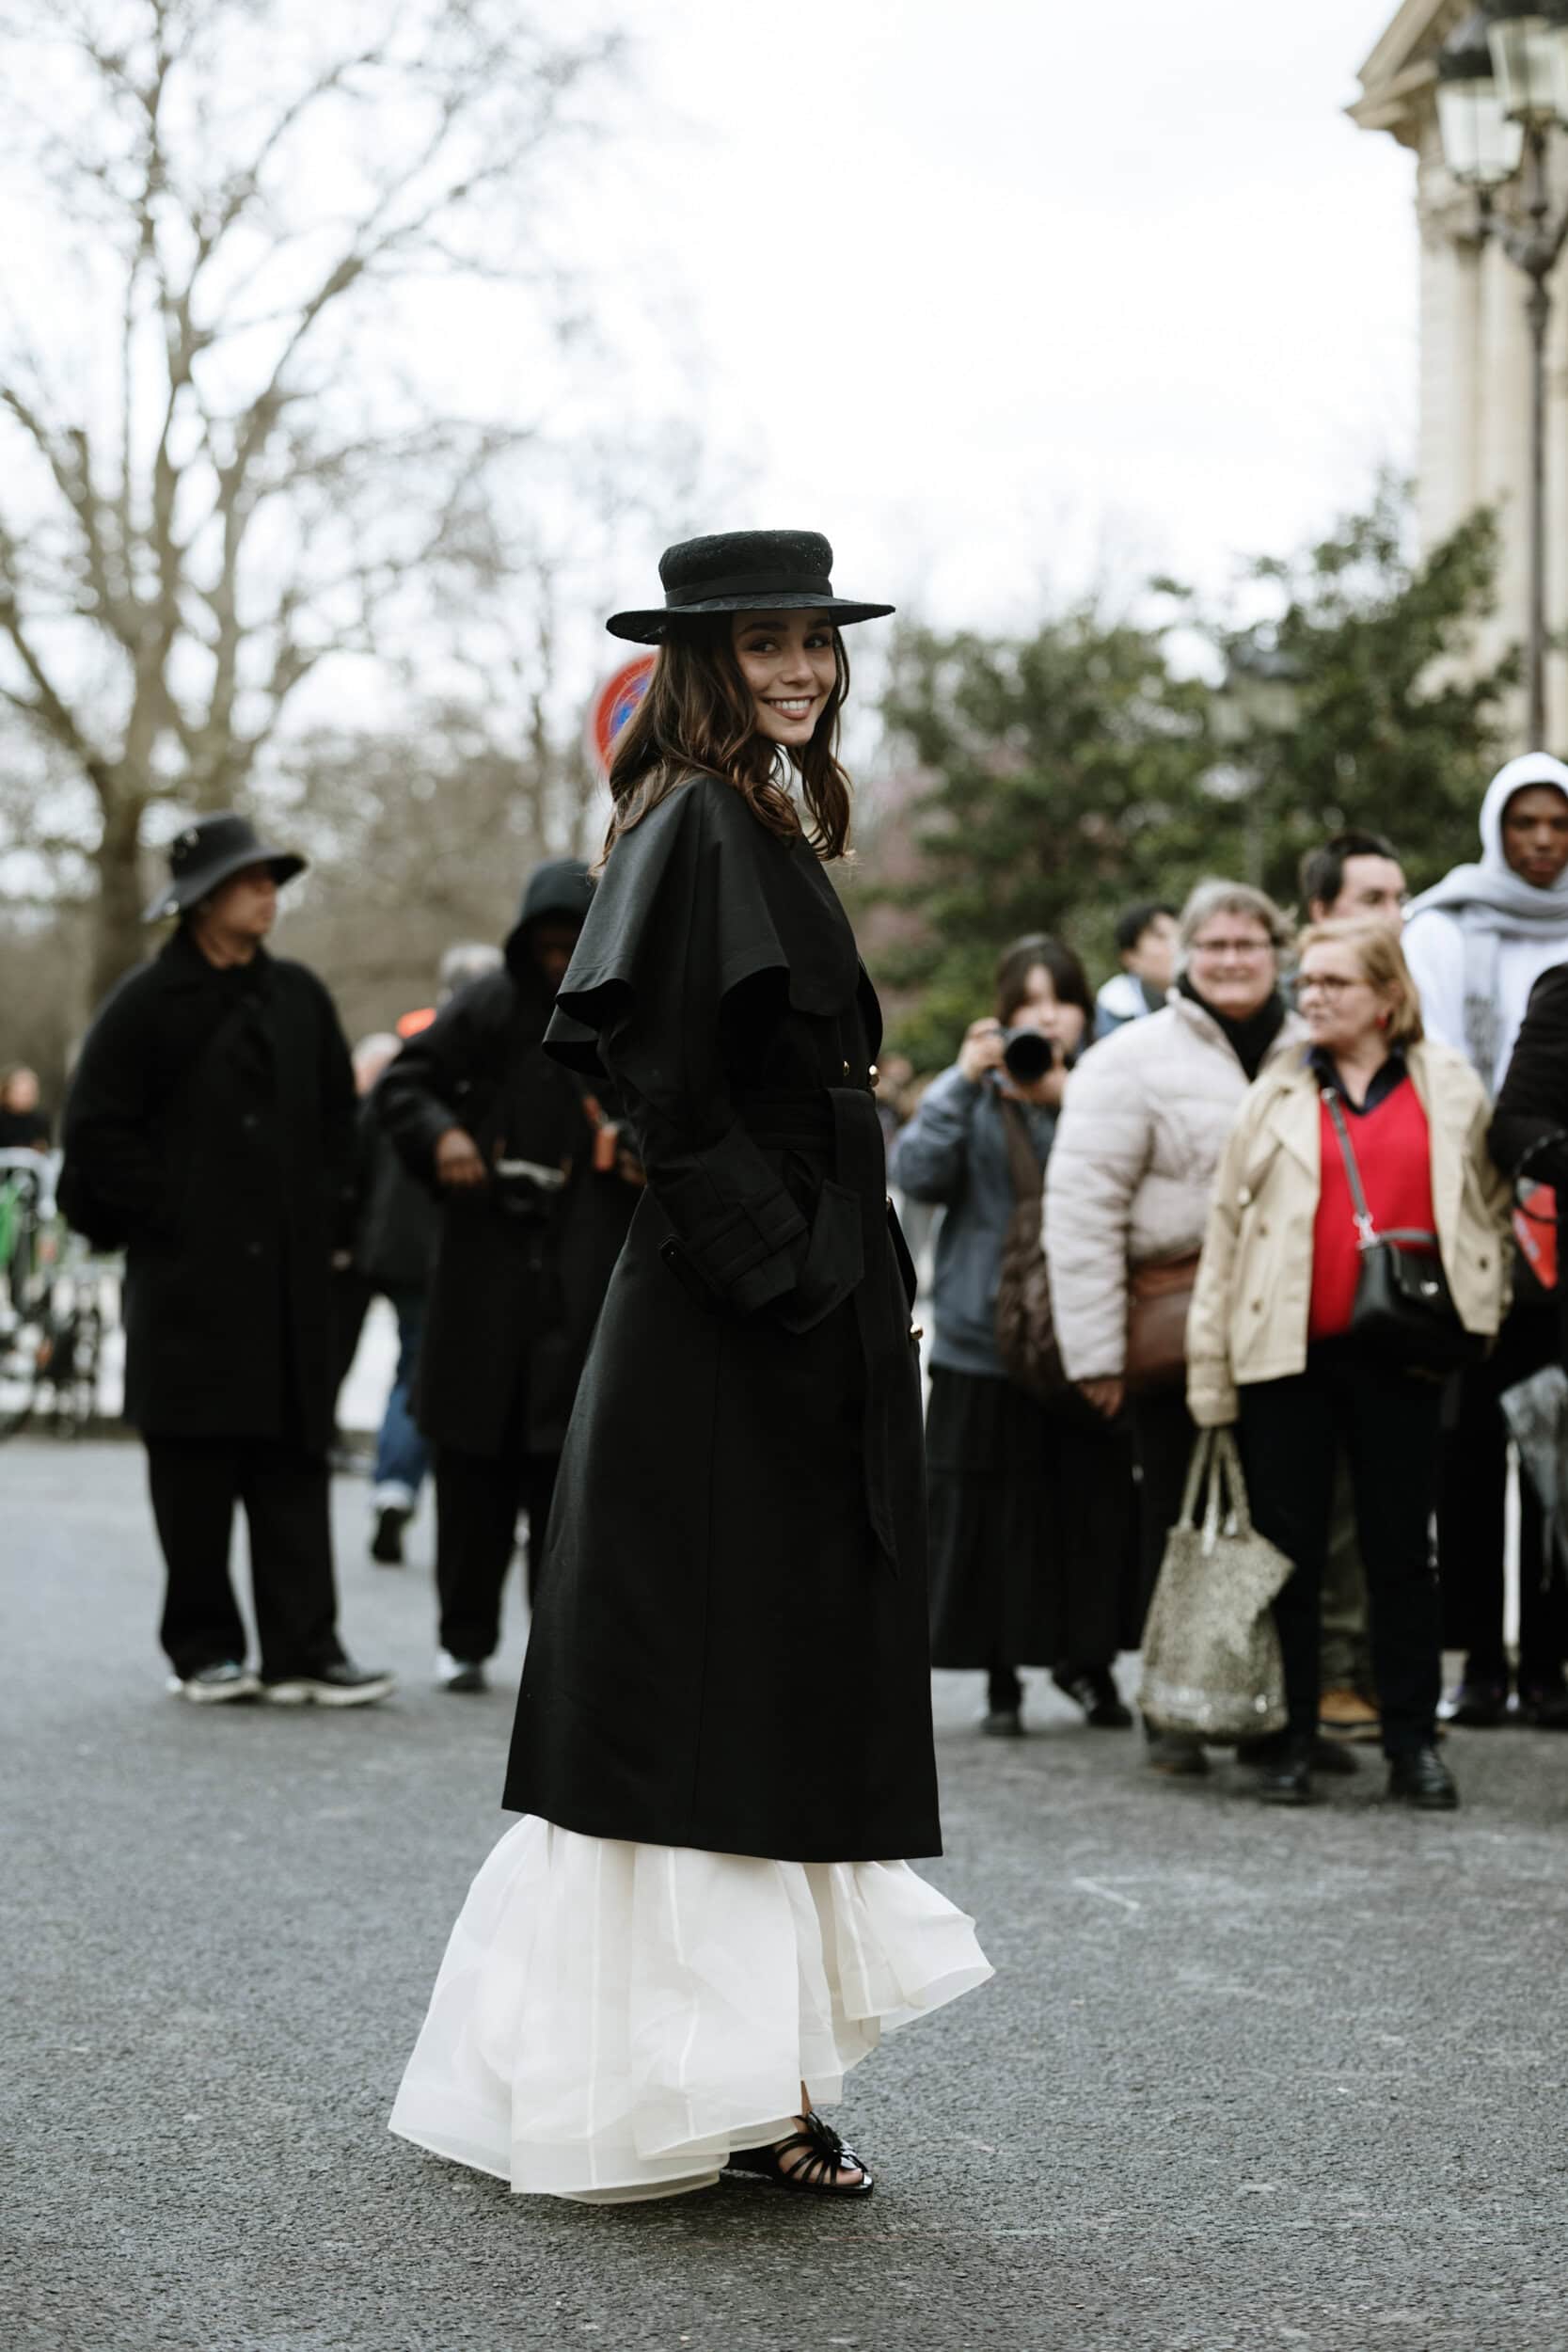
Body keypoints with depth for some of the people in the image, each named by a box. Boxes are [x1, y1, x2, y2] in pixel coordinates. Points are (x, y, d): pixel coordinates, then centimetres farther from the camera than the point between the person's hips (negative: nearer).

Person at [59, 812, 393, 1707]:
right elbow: (97, 1128, -3)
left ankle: (303, 1651, -1)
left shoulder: (298, 996, 11)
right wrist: (163, 1213, -7)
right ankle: (205, 1648, 10)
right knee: (196, 1466, 0)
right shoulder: (150, 1002, -2)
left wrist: (327, 1220, 11)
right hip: (188, 1274, -4)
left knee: (296, 1463, -1)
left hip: (291, 1270, 4)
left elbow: (340, 1119, 19)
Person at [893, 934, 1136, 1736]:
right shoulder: (969, 1095, 8)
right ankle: (1001, 1675, 12)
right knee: (992, 1512, 0)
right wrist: (963, 1081, -14)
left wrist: (1068, 1099, -17)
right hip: (985, 1339, 0)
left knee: (1092, 1505, 1)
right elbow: (917, 1174, -9)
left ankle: (1086, 1657, 18)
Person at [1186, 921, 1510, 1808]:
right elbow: (1227, 1229, 5)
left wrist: (1478, 1314, 2)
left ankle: (1415, 1742, 12)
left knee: (1402, 1550, 5)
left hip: (1400, 1357, 0)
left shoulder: (1451, 1088, 6)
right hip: (1288, 1353, 1)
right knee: (1288, 1549, 4)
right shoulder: (1278, 1095, 7)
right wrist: (1212, 1367, -1)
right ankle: (1291, 1739, 12)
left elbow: (1491, 1205, 13)